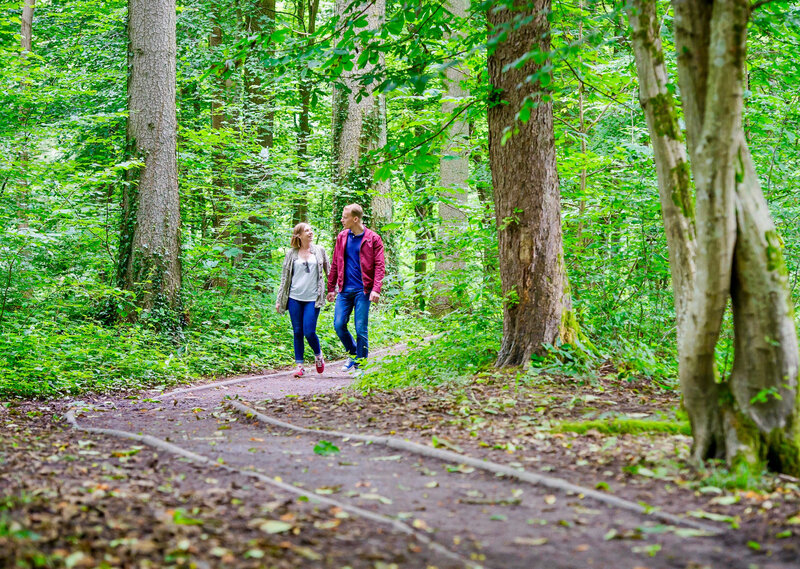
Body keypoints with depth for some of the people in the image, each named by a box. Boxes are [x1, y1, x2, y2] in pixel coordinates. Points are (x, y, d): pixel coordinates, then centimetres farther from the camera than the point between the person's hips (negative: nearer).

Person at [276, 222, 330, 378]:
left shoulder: (319, 251, 8)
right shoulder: (291, 254, 7)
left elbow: (329, 271, 14)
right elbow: (284, 277, 12)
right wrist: (279, 300, 9)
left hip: (313, 298, -1)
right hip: (295, 298, 1)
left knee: (309, 332, -9)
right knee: (297, 332, 2)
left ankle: (318, 355, 18)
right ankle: (299, 365, 11)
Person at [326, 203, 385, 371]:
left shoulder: (372, 239, -3)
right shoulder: (342, 237, 11)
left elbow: (379, 266, -6)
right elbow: (335, 265, 17)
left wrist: (376, 289, -17)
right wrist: (331, 288, 14)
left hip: (363, 290, -4)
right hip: (345, 290, 4)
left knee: (361, 328, -3)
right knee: (339, 324, -2)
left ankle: (360, 364, 9)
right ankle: (353, 353, 21)